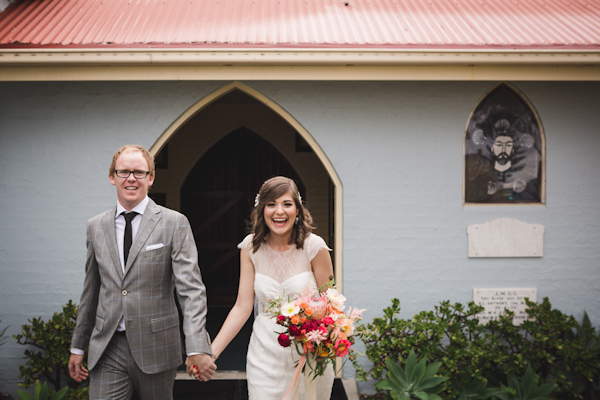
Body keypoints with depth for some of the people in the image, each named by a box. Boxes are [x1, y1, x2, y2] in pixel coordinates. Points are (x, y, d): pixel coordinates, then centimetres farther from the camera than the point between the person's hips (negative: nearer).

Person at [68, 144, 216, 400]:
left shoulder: (174, 223, -6)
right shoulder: (95, 227, 8)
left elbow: (191, 288, -14)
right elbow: (91, 291, 15)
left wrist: (197, 348, -25)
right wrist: (78, 346, 16)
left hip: (155, 348, -2)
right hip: (107, 350, 3)